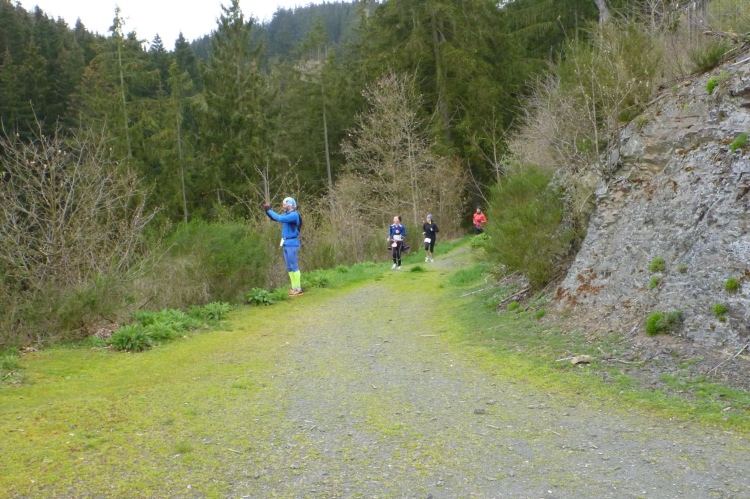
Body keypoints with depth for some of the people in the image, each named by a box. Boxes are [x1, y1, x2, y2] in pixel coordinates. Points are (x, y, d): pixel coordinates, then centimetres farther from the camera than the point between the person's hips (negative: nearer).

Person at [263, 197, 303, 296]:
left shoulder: (294, 215, -15)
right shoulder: (287, 214, 14)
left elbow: (280, 219, -26)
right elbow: (274, 218, 17)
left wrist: (269, 210, -18)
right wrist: (267, 210, 1)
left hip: (292, 243, -9)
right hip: (286, 243, 9)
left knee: (293, 266, -8)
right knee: (289, 267, 10)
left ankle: (298, 289, -6)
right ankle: (294, 287, 15)